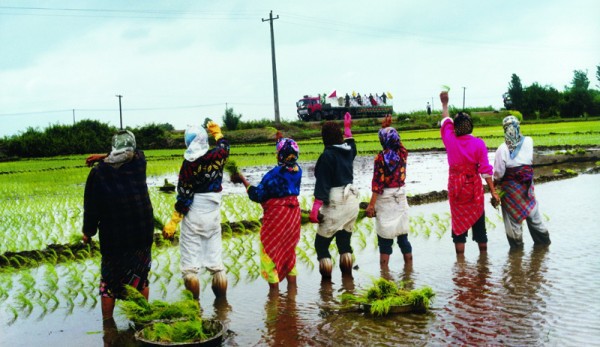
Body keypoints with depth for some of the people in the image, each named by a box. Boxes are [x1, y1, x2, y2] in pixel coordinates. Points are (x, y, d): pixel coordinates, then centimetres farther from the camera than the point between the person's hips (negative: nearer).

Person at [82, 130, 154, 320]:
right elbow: (138, 153, 22)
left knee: (109, 280, 12)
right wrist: (104, 157, 17)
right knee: (141, 276, 17)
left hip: (113, 237, -2)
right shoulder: (139, 163, -3)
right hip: (143, 234, 2)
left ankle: (107, 321, 18)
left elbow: (91, 205, -3)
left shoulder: (98, 172, -8)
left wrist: (88, 231, 10)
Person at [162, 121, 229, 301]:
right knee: (215, 259, 13)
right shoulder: (217, 156, -4)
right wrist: (217, 132, 40)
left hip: (193, 217, -4)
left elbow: (184, 197, -13)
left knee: (190, 263, 3)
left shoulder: (189, 165, -14)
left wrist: (173, 224, -7)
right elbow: (224, 145, 22)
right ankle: (221, 299, 19)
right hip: (213, 216, 4)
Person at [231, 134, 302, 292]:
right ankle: (292, 285, 25)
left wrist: (243, 180, -9)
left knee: (270, 251, 5)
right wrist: (282, 141, 29)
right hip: (293, 213, 7)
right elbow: (289, 162, 24)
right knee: (288, 250, 20)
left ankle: (274, 289, 6)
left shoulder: (275, 173, -22)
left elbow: (257, 195, -19)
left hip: (276, 216, -7)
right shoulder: (297, 170, -2)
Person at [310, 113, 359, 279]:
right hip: (352, 201, 7)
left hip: (335, 204, -7)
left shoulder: (327, 156, -13)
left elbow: (322, 184, -18)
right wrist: (347, 127, 49)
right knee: (344, 242, 18)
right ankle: (347, 275, 21)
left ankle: (326, 278, -1)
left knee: (321, 243, 2)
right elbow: (350, 142, 34)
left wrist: (315, 208, -19)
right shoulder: (348, 150, 7)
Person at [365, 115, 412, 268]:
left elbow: (377, 183, -15)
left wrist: (371, 204, -12)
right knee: (402, 232, 13)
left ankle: (384, 269, 4)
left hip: (385, 198, -4)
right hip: (400, 196, 5)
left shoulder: (381, 158, -13)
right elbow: (396, 141, 22)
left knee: (385, 236, 1)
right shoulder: (403, 153, -1)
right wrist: (387, 127, 22)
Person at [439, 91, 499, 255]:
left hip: (455, 187, 1)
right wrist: (493, 191, -4)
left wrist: (444, 104, 26)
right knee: (478, 221, 12)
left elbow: (446, 122, 11)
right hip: (473, 187, -1)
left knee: (458, 222, 9)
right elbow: (485, 170, -12)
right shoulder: (478, 143, -13)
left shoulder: (450, 140, -9)